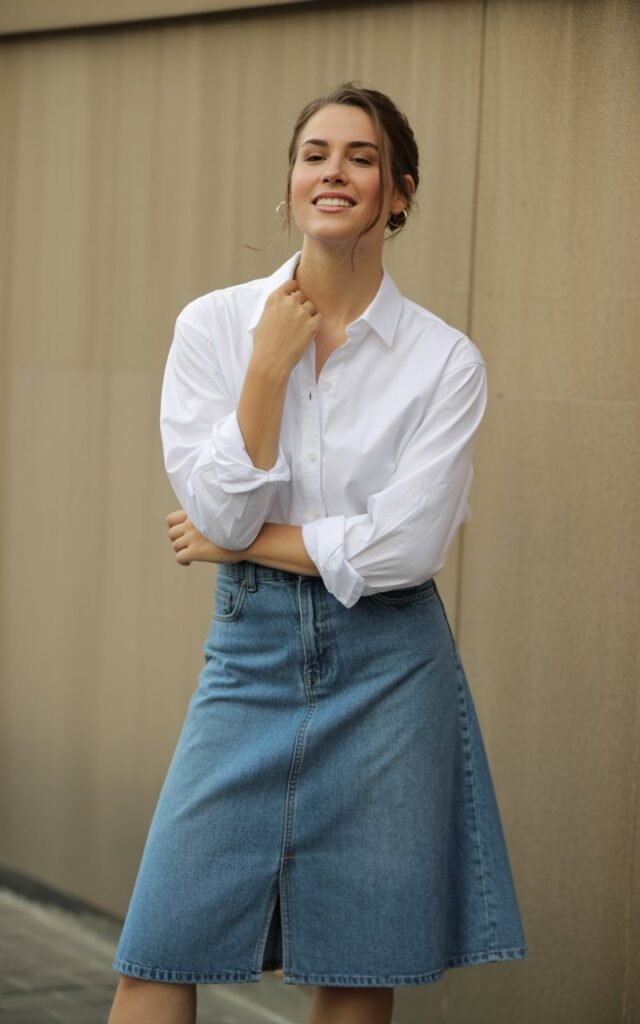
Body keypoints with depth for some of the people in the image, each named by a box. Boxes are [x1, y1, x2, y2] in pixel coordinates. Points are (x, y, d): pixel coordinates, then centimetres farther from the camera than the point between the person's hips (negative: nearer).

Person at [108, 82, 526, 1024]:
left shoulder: (444, 360, -4)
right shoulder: (213, 326, 0)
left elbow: (403, 548, -12)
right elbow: (220, 512, -8)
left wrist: (238, 543, -6)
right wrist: (272, 362, -11)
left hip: (386, 671, -1)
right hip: (251, 654, 1)